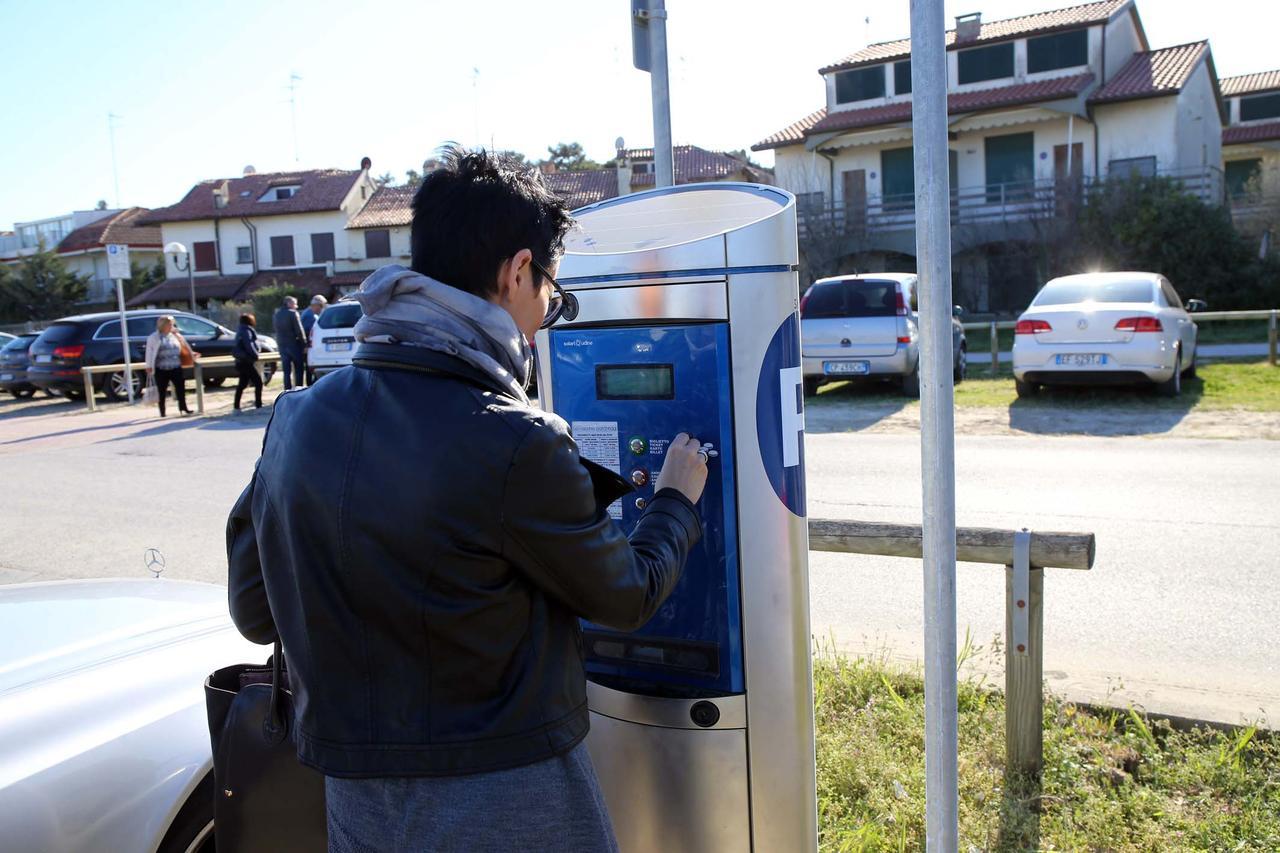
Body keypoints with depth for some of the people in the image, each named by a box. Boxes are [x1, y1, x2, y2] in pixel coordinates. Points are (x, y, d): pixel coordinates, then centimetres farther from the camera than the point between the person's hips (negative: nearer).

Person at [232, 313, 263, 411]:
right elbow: (249, 346, -21)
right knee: (258, 382, -7)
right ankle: (258, 405, -8)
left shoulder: (242, 330, 17)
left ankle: (236, 406, 17)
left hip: (242, 362, 10)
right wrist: (256, 355, -8)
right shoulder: (246, 331, -14)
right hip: (246, 362, -10)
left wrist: (255, 354, 10)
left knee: (242, 384, 14)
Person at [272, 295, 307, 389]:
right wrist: (304, 344, -11)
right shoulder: (293, 313, -9)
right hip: (294, 344, -6)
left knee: (286, 371, 7)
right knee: (298, 370, 1)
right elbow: (299, 331, -13)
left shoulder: (276, 315, 14)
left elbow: (277, 330, 16)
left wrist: (281, 343, 15)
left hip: (282, 345, 6)